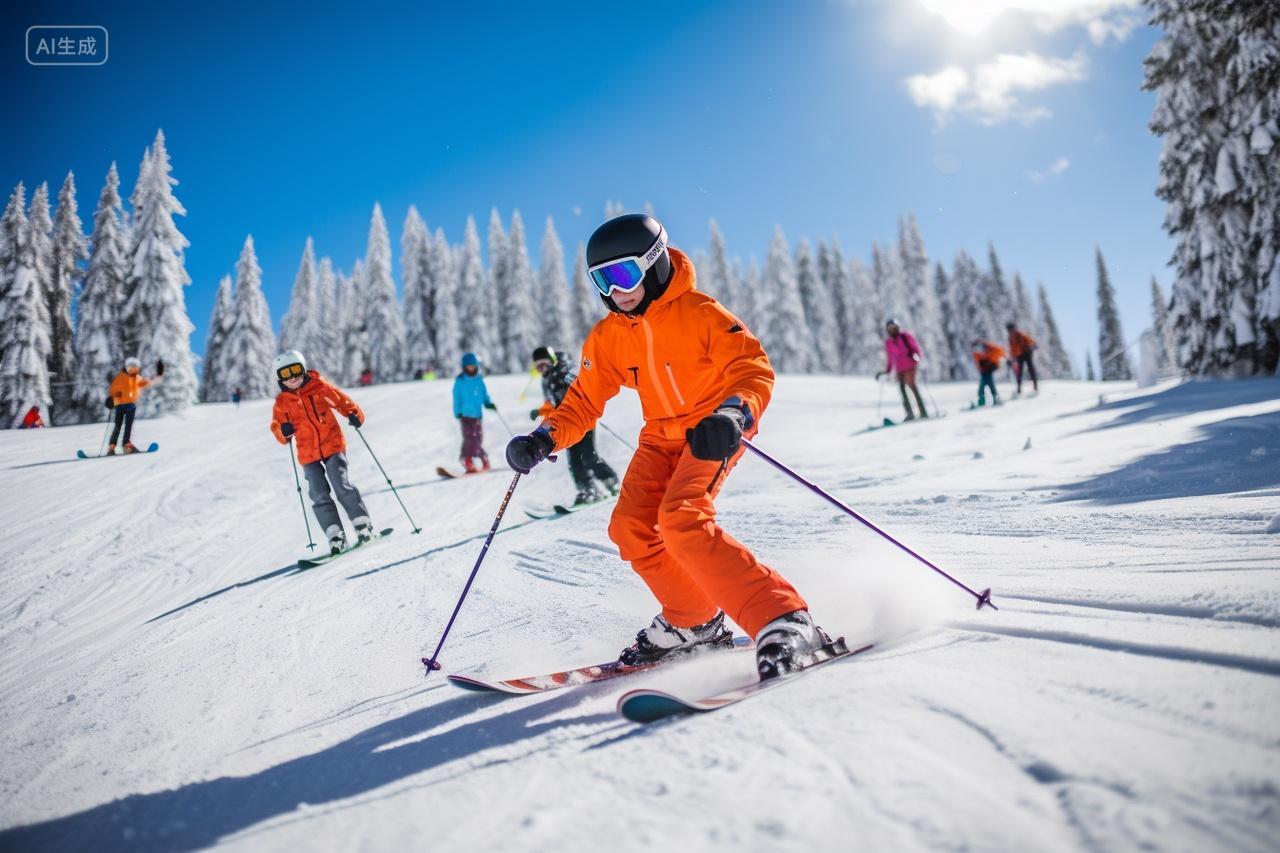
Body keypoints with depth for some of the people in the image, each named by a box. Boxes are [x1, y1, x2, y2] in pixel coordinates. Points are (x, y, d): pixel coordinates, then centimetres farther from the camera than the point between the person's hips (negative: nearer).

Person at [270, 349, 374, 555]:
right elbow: (277, 429, 12)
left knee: (342, 486, -12)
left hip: (332, 445, -2)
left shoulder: (319, 386, 0)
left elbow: (342, 401, 6)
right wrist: (284, 432, -12)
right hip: (308, 454, 2)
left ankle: (363, 525, 0)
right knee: (319, 496, -4)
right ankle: (335, 536, 1)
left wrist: (354, 414, -14)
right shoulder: (281, 403, 4)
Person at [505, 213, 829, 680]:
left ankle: (785, 620, -28)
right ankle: (693, 620, 15)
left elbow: (753, 368, -22)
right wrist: (545, 438, -15)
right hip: (661, 435, 7)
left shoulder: (697, 312, -17)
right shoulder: (607, 337, 1)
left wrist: (734, 414, -43)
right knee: (630, 527, -4)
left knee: (681, 520, -27)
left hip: (714, 430, -7)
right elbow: (584, 400, 3)